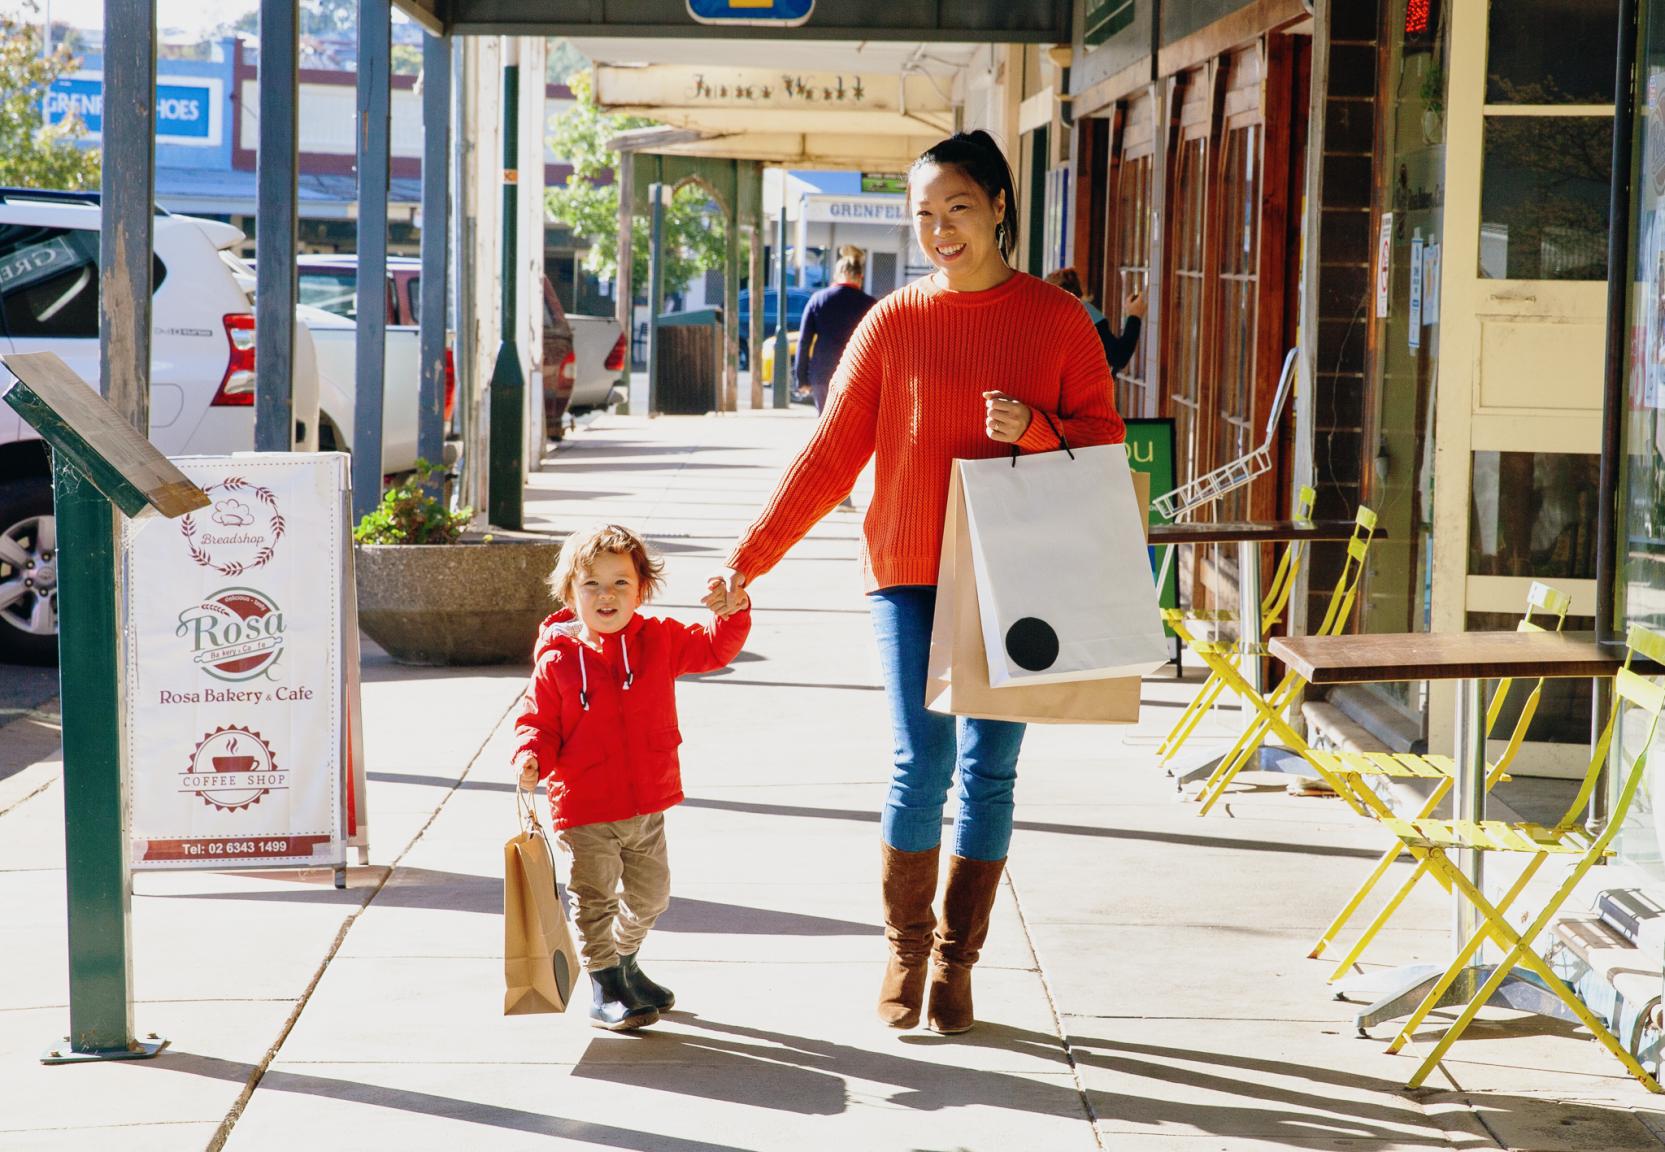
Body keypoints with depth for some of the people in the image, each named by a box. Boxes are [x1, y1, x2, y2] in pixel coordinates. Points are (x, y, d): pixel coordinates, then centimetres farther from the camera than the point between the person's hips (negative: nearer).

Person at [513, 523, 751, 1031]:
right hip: (584, 810, -4)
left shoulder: (660, 641, 1)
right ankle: (604, 991, 15)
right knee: (595, 899, 0)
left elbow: (714, 648, 4)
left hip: (648, 805, 4)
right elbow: (538, 721, -2)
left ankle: (624, 964, 42)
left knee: (649, 895, 18)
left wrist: (732, 612, -16)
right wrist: (531, 757, -21)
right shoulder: (556, 661, -8)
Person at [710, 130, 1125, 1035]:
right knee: (921, 765, -6)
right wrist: (750, 556, -3)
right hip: (910, 574, 0)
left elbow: (1103, 444, 5)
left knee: (988, 772, 2)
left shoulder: (1058, 321, 3)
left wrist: (1034, 429, -16)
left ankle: (956, 962, 15)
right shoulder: (894, 323, 3)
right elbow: (831, 453, 3)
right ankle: (906, 950, 14)